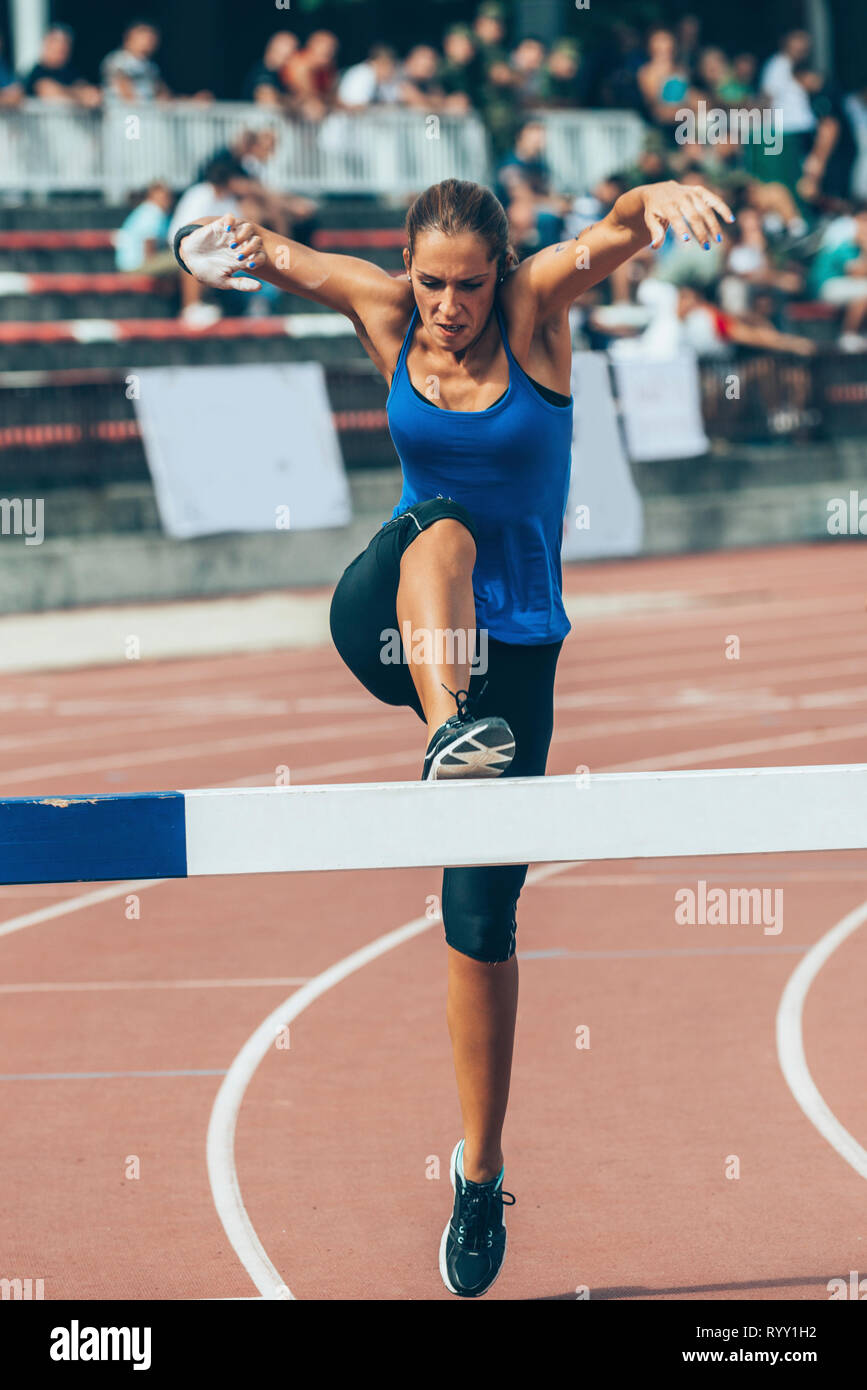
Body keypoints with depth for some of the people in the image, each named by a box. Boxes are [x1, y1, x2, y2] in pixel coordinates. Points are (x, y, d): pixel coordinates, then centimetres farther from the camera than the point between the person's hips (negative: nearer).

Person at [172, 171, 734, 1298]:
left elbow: (617, 234, -28)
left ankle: (481, 1175, 17)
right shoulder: (385, 311, -4)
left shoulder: (537, 307, -10)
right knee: (444, 524, -35)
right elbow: (259, 254, -1)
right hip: (388, 617, 1)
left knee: (483, 920, 1)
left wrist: (662, 201, -51)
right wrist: (227, 245, -25)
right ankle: (449, 732, -61)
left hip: (512, 640, 0)